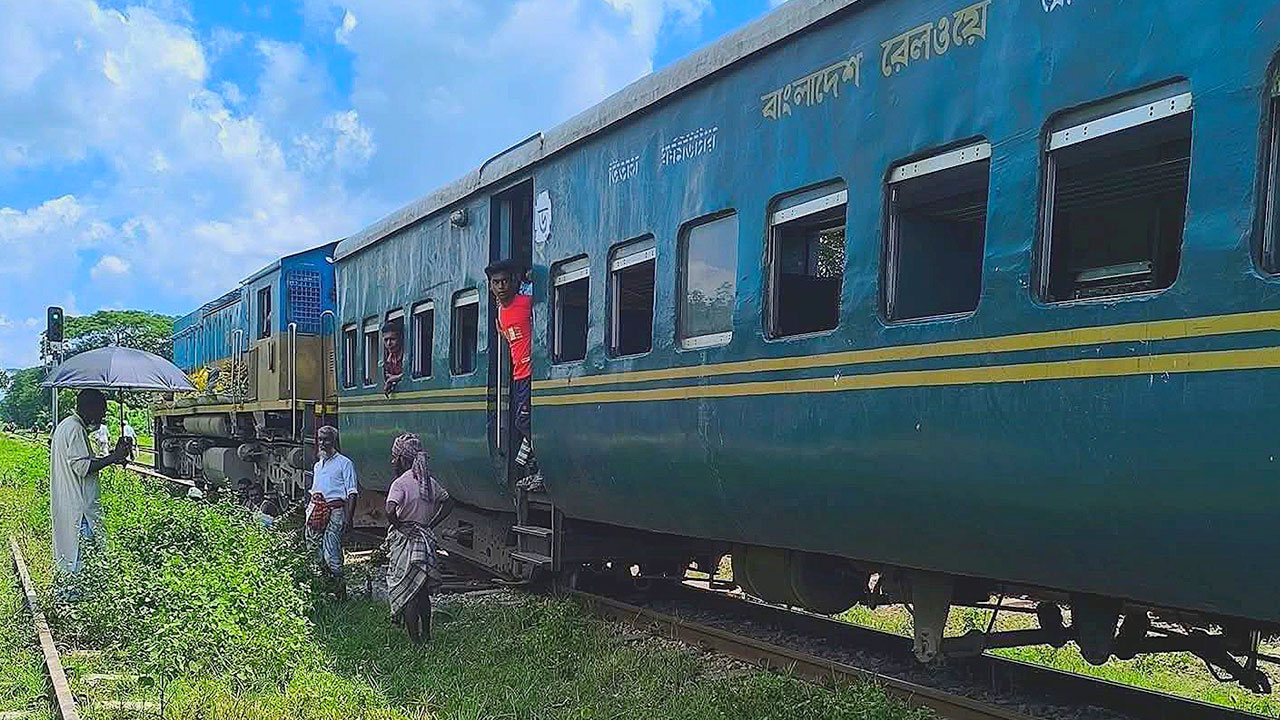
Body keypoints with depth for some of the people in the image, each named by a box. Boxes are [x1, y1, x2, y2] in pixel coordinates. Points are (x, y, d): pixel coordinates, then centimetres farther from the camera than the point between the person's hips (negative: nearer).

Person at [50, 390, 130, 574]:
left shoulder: (66, 426, 17)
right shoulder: (75, 429, -16)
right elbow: (82, 467, -22)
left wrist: (113, 455, 11)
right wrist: (114, 457, -16)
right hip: (77, 506, -11)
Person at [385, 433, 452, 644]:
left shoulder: (400, 484, -16)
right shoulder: (429, 481, 5)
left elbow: (390, 510, -33)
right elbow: (448, 503, 16)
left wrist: (397, 526, -15)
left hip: (405, 542, -7)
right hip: (425, 541, 7)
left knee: (405, 593, 3)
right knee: (422, 592, 19)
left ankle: (415, 641, 5)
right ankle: (426, 635, 27)